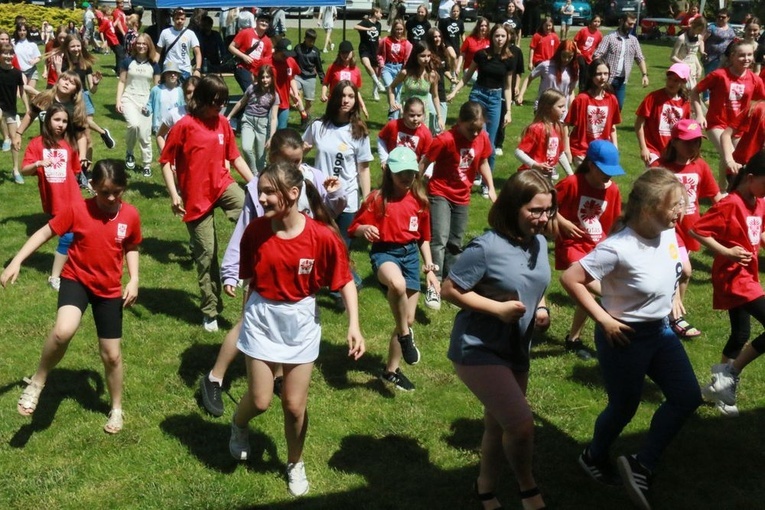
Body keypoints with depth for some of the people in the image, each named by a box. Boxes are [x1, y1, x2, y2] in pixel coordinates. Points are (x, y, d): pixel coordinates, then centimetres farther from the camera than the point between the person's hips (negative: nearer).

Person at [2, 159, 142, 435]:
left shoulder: (130, 215, -8)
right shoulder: (77, 209, -14)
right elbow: (45, 232, -6)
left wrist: (134, 280, -4)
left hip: (109, 289, 2)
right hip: (76, 279, -2)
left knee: (112, 354, 7)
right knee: (63, 331, -32)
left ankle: (117, 408, 32)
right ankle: (37, 381, -5)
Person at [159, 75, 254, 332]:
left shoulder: (223, 122, 3)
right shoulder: (184, 126, -10)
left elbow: (234, 157, 10)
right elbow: (166, 161, -6)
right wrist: (173, 194, -14)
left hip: (222, 185, 3)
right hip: (196, 196, -3)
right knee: (206, 252, 5)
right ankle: (210, 311, 22)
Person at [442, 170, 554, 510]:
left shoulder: (540, 243, 0)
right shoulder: (487, 248, -23)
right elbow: (449, 290, -18)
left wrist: (541, 308, -4)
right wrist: (498, 309, -24)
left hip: (516, 351, 8)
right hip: (477, 350, -8)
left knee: (499, 427, 19)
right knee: (521, 423, -19)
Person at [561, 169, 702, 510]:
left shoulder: (668, 233, -6)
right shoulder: (618, 248, -30)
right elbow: (570, 279, -27)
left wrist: (673, 301, 12)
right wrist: (604, 319, -22)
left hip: (661, 330, 8)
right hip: (625, 337, -7)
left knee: (687, 398, 5)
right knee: (624, 408, 10)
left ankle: (641, 467, 16)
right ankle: (594, 459, 40)